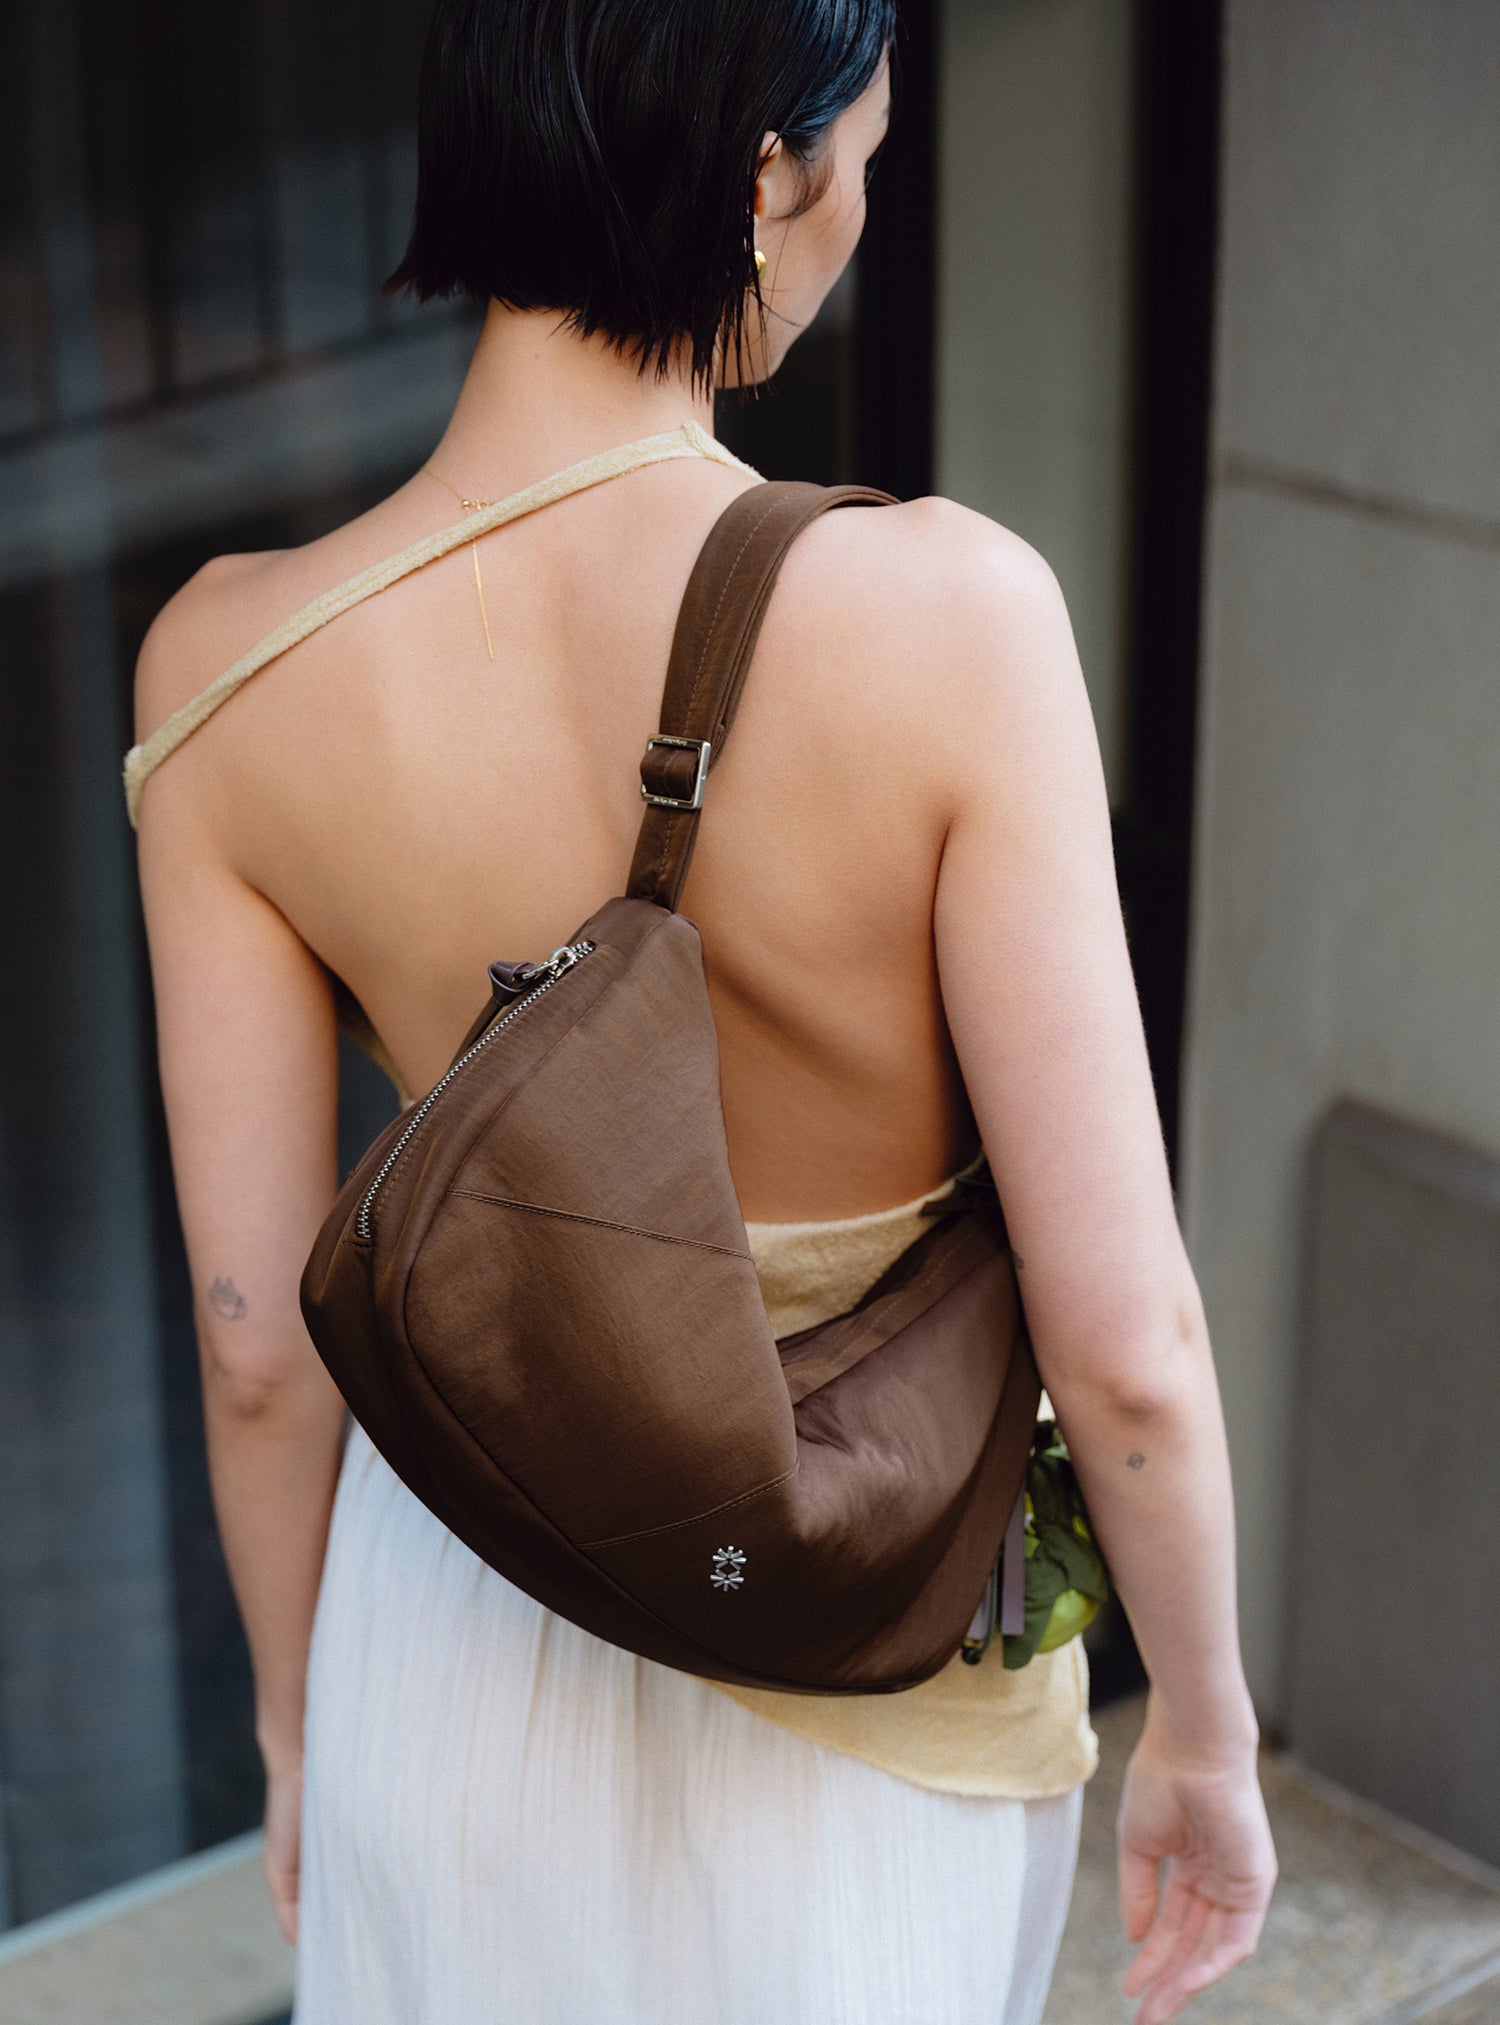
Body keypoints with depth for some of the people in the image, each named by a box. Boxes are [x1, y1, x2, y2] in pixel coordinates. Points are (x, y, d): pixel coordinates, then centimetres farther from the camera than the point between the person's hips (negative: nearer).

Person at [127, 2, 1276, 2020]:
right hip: (876, 1694, -1)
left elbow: (256, 1343, -9)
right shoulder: (942, 614, -28)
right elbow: (1123, 1344, -24)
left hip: (466, 1643, 2)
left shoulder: (228, 669, -19)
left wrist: (298, 1724, 9)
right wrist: (1205, 1738, -5)